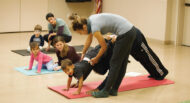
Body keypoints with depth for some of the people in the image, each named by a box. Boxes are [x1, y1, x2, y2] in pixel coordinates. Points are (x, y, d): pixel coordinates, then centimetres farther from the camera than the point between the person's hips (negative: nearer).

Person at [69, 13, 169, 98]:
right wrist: (83, 53, 29)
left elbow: (104, 47, -6)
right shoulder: (90, 20, 6)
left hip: (125, 34, -9)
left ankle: (105, 91, 8)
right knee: (122, 63, 12)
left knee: (115, 63, 0)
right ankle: (114, 89, 20)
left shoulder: (94, 27, -19)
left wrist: (96, 59, 9)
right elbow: (89, 39, 23)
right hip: (130, 29, 9)